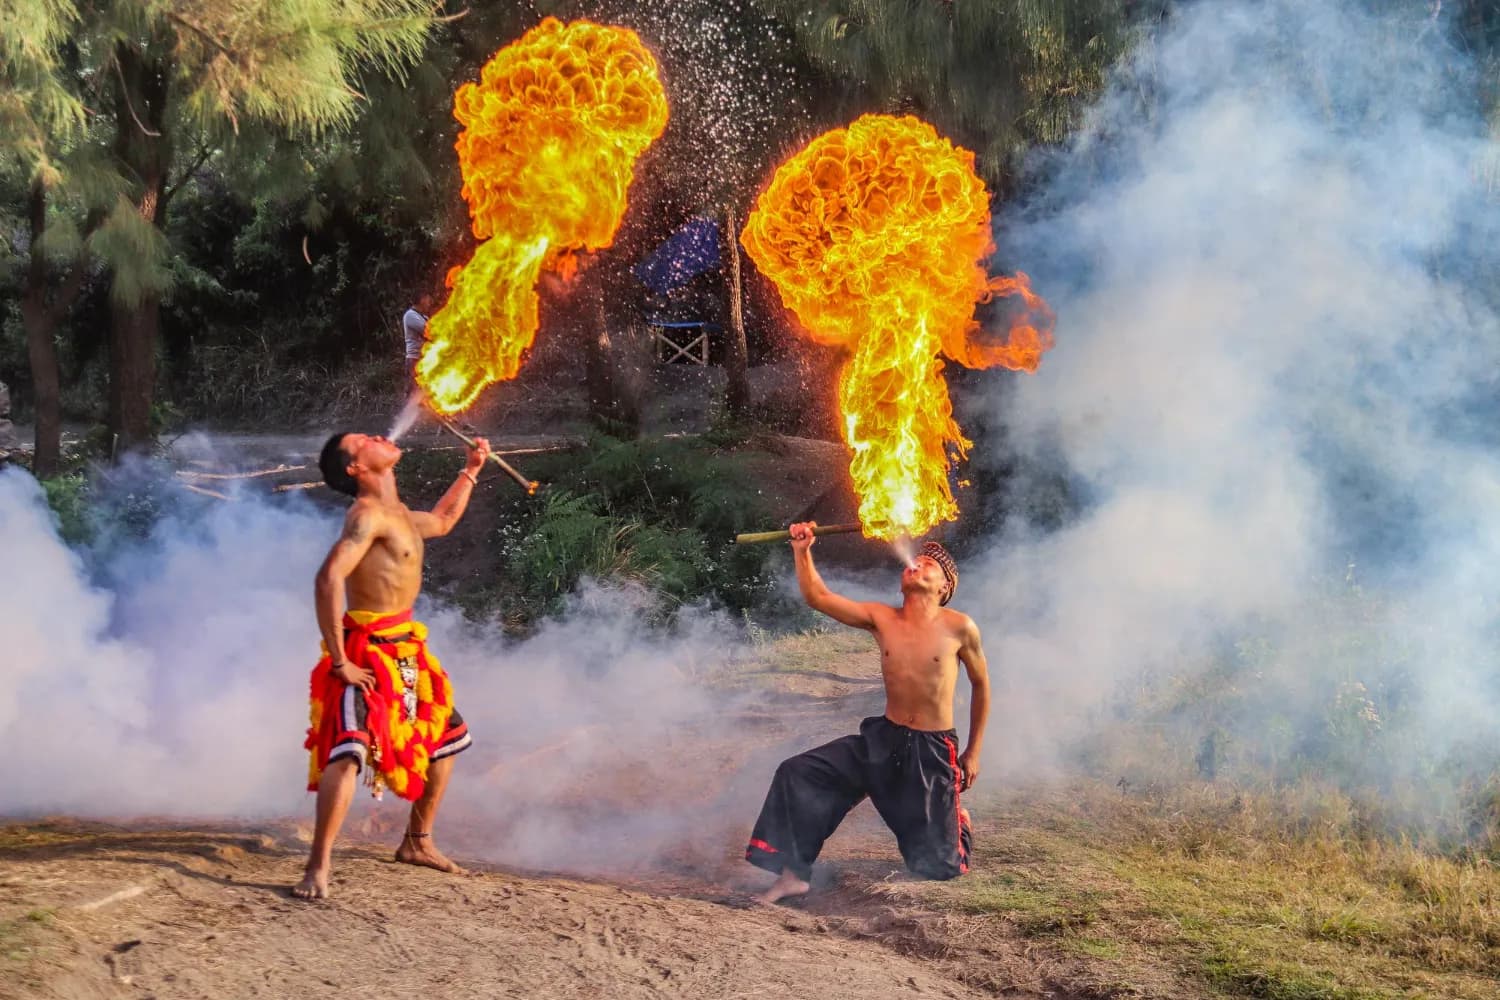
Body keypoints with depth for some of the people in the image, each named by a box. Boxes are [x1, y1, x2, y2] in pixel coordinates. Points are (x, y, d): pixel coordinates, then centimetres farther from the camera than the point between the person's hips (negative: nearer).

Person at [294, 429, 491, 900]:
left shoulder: (398, 514, 13)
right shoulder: (368, 515, -17)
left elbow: (441, 520, 37)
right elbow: (328, 581, -28)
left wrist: (471, 470, 34)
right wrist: (340, 663, -28)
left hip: (404, 652, 10)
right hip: (367, 654, -10)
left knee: (446, 737, 23)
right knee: (349, 752, -26)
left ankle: (417, 843, 36)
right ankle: (318, 868, -27)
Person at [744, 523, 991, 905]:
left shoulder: (959, 627, -10)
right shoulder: (881, 619, -1)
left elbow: (981, 685, 4)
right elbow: (818, 598, -6)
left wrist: (974, 752, 6)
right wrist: (802, 551, -20)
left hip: (933, 750, -3)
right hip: (883, 740, 3)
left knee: (935, 867, 2)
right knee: (798, 774, -14)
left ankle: (957, 817, 38)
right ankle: (793, 873, -6)